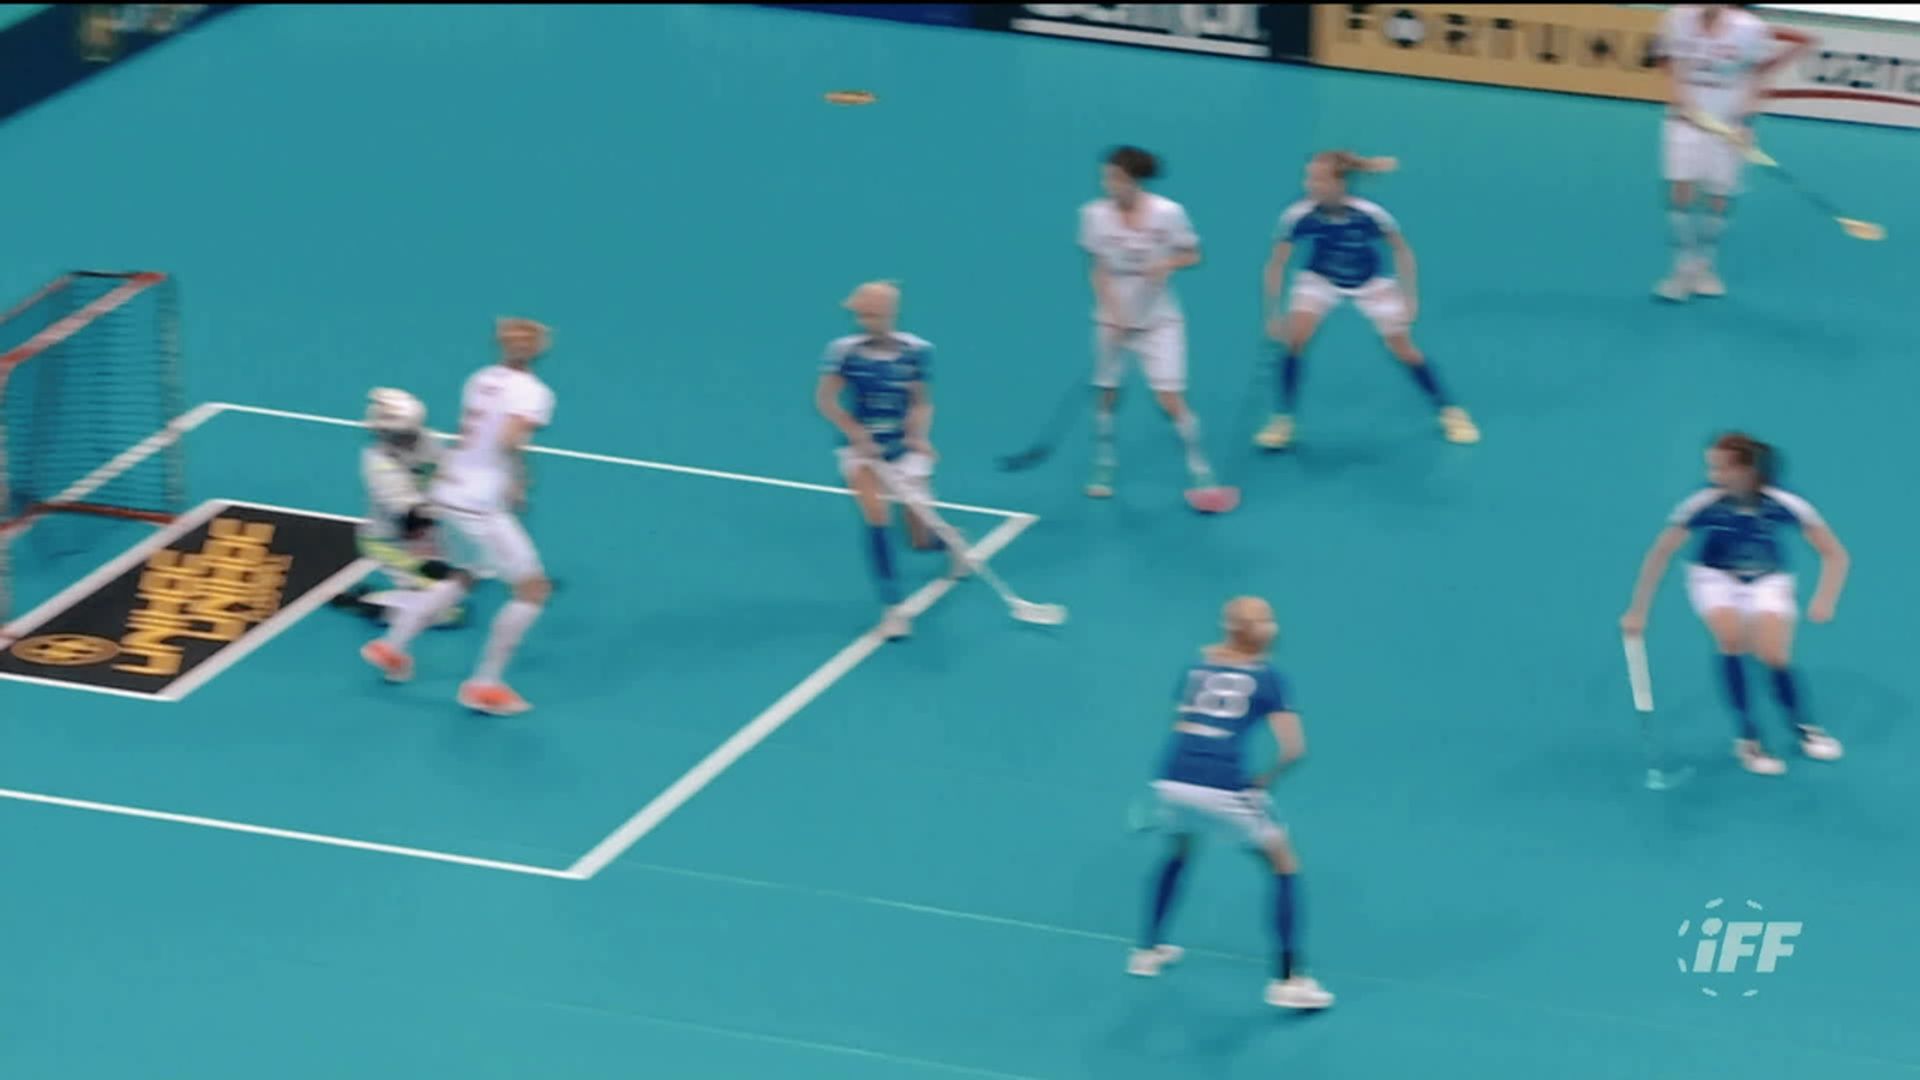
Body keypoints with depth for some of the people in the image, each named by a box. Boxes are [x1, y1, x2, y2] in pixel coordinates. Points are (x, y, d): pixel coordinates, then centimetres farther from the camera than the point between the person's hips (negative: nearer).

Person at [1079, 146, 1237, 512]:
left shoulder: (1168, 213, -16)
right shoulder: (1095, 214, -12)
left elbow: (1192, 256, -4)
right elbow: (1099, 271, -8)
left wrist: (1166, 264, -26)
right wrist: (1114, 313, -20)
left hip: (1159, 320, -2)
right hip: (1114, 318, 2)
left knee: (1171, 399, -9)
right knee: (1106, 395, 10)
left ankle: (1202, 477, 2)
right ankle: (1102, 471, 29)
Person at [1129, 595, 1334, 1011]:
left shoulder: (1196, 668, 18)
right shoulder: (1267, 678, 4)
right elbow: (1293, 747, -4)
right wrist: (1265, 781, 10)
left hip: (1173, 780, 4)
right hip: (1223, 788, -4)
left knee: (1178, 852, 37)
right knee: (1284, 865, 15)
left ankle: (1149, 950, 43)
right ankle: (1287, 980, 7)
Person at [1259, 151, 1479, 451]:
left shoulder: (1370, 215, -32)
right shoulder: (1298, 217, -30)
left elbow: (1401, 250, -12)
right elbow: (1276, 265, -17)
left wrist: (1409, 297, -13)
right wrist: (1274, 314, -17)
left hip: (1370, 284, -1)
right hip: (1320, 280, 1)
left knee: (1404, 349, 1)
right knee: (1295, 338, -20)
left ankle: (1449, 412, 22)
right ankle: (1282, 420, -5)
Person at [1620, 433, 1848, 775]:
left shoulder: (1785, 505, -27)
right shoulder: (1704, 504, -27)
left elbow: (1834, 554, -19)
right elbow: (1659, 554, -17)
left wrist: (1825, 599, -34)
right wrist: (1637, 611, -15)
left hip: (1768, 581, 0)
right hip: (1715, 578, 0)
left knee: (1773, 654, -19)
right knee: (1731, 637, -28)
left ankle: (1802, 726, 12)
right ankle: (1746, 738, -13)